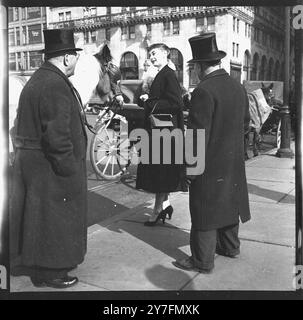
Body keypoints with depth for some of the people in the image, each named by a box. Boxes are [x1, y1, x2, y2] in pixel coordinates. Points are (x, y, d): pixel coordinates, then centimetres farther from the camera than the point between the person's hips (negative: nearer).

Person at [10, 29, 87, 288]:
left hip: (31, 160, 10)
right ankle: (50, 272, 21)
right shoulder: (56, 85, -21)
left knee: (39, 216, 20)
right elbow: (56, 134, -26)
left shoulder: (37, 79, 12)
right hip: (51, 169, -10)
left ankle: (38, 265, 36)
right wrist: (70, 168, -18)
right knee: (54, 217, 5)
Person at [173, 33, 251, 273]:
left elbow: (198, 135, -22)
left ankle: (203, 260, 15)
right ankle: (229, 246, 39)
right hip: (234, 162, 8)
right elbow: (245, 122, 15)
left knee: (204, 209, 3)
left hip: (210, 165, -8)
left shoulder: (204, 91, -21)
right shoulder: (238, 87, 4)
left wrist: (190, 169, -15)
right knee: (228, 203, 22)